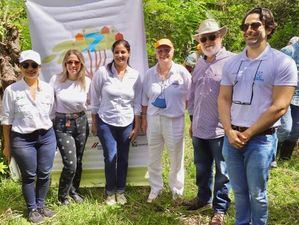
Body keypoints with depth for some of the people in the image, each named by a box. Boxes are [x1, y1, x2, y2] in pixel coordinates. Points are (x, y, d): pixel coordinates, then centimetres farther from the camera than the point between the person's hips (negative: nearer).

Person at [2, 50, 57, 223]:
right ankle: (32, 209, 27)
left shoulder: (48, 89, 0)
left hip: (47, 137, 3)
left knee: (44, 174, 11)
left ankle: (41, 205, 32)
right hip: (22, 139, -3)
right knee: (29, 176, 9)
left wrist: (51, 135, 10)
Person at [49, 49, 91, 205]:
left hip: (81, 123, 3)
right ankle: (62, 195, 19)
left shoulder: (87, 81, -4)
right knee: (70, 164, -8)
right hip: (62, 125, -3)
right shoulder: (56, 80, -10)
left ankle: (74, 191, 39)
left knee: (78, 162, 14)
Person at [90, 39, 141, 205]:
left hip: (126, 123, 2)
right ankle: (110, 192, 17)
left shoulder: (135, 75, -1)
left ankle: (120, 191, 27)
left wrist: (137, 127, 4)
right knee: (110, 157, -5)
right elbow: (95, 99, 0)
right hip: (106, 123, -2)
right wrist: (94, 123, 2)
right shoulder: (102, 72, -7)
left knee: (123, 158, 8)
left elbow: (137, 103, 4)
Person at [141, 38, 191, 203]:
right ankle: (155, 188, 31)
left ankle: (177, 190, 28)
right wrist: (144, 119, 10)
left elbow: (190, 98, -3)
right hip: (153, 119, 3)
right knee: (153, 158, 13)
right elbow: (145, 99, 11)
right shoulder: (150, 73, 4)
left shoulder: (182, 72, -6)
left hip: (174, 120, -3)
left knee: (176, 158, 8)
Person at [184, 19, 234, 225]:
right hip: (199, 128, 7)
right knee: (202, 168, 21)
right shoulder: (199, 64, 11)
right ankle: (203, 198, 40)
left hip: (221, 129, -6)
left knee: (222, 172, 8)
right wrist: (192, 120, 18)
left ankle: (220, 208, 23)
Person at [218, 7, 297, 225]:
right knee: (239, 190, 16)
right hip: (231, 137, 4)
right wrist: (230, 131, -7)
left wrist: (248, 134, -12)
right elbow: (223, 99, 8)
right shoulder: (232, 63, 8)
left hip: (261, 139, -4)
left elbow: (279, 107, -12)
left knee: (256, 193, 7)